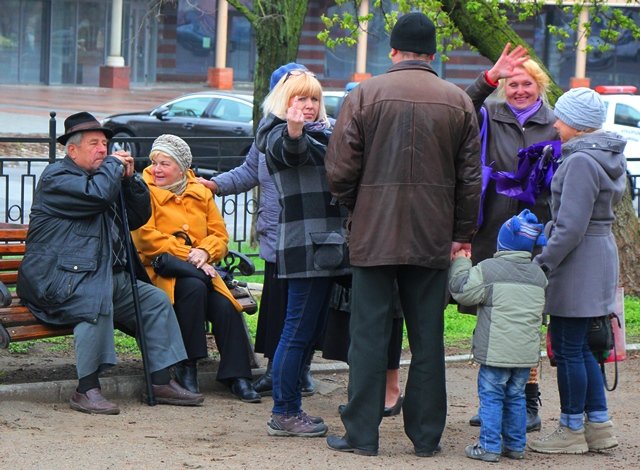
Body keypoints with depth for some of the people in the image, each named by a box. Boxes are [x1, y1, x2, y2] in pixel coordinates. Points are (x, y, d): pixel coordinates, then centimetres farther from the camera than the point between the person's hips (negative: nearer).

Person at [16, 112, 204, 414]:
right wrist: (114, 164, -7)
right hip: (60, 280, -10)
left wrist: (129, 178, 6)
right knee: (98, 301, -36)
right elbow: (98, 194, -25)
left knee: (156, 300, 2)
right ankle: (87, 389, -32)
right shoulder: (56, 177, -7)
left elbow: (138, 217, 21)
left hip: (107, 277, 10)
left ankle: (161, 382, 4)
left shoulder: (103, 175, 22)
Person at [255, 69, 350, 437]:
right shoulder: (280, 134, -7)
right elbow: (287, 150, -33)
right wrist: (293, 132, -53)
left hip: (328, 244, 9)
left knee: (312, 330, 11)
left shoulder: (322, 133, 21)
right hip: (305, 244, -9)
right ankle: (284, 414, -6)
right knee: (299, 330, -9)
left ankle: (291, 409, 17)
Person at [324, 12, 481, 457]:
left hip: (374, 236, -2)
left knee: (369, 334, 3)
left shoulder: (365, 95, -5)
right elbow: (471, 176, 5)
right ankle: (426, 435, 13)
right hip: (433, 238, 2)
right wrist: (463, 232, 14)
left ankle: (362, 433, 4)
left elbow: (340, 170, -6)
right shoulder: (458, 101, 2)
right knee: (428, 337, 9)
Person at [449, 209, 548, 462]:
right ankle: (515, 445, 19)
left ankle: (489, 446, -2)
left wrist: (460, 263, 8)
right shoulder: (538, 275, 11)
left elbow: (461, 290, -6)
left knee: (491, 397, 0)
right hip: (526, 353, 5)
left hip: (496, 351, -5)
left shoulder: (488, 270, -8)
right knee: (516, 397, 15)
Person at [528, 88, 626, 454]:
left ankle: (572, 430, 7)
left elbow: (572, 225, -23)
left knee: (568, 348, -1)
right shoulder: (609, 156, 10)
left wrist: (543, 263, -19)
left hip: (579, 260, -10)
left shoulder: (581, 162, -19)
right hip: (601, 252, 10)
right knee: (581, 348, 16)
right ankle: (599, 425, 18)